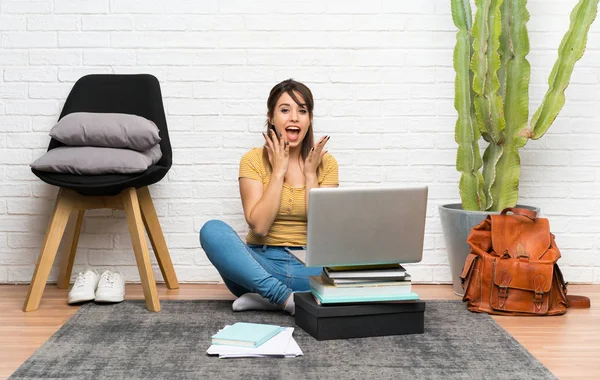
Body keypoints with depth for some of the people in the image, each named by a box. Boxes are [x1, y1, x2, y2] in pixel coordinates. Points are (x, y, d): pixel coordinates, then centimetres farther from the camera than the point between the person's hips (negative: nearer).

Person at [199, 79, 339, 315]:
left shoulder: (325, 163, 3)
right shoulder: (254, 160, -1)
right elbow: (259, 226, -14)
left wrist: (310, 174, -9)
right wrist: (278, 171, -13)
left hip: (309, 269, 1)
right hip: (260, 264, -1)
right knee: (212, 231, -28)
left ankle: (268, 298, -22)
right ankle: (286, 298, -32)